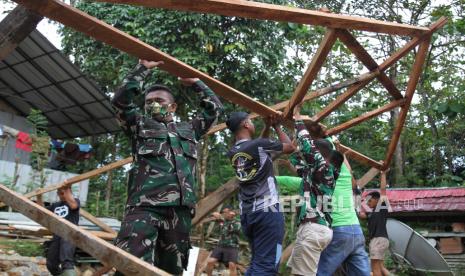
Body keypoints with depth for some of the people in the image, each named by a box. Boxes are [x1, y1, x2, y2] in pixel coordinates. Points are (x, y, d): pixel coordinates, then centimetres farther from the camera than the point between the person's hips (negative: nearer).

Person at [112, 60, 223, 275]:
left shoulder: (189, 130, 28)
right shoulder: (140, 125, 19)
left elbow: (214, 108, 34)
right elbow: (121, 100, 7)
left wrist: (195, 83, 33)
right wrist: (143, 69, 10)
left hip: (180, 211, 4)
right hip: (144, 208, -3)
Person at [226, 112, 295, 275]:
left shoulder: (233, 153, 11)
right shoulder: (260, 145, -9)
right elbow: (290, 147, 7)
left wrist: (267, 127, 24)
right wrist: (277, 126, 19)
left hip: (246, 214, 8)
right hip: (267, 210, -8)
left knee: (256, 262, 16)